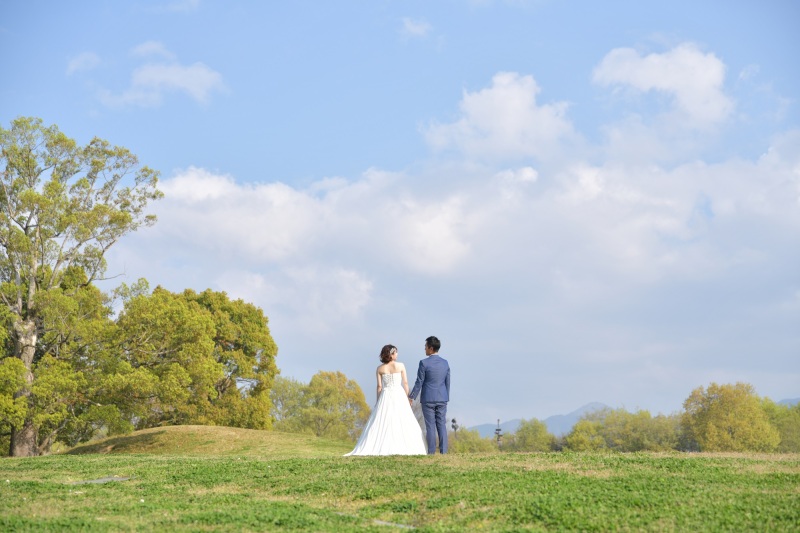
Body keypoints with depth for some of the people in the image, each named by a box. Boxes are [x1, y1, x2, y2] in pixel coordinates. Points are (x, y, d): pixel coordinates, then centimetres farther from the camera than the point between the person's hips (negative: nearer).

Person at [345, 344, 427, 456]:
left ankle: (379, 448, -4)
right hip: (399, 396, -1)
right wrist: (406, 398, 6)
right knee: (402, 423, 2)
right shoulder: (401, 366, -2)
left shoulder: (380, 369, 1)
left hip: (385, 397, 1)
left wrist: (378, 402, 7)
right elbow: (405, 383, -2)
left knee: (382, 423, 2)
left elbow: (379, 386, 0)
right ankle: (402, 448, -3)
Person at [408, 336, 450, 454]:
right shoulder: (445, 363, 4)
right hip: (442, 399, 4)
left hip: (428, 399, -4)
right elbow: (447, 382, 9)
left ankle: (431, 452, 1)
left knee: (430, 426, 0)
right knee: (442, 425, 6)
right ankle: (443, 451, 4)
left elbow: (419, 382, -9)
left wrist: (411, 397, 1)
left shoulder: (424, 363, -11)